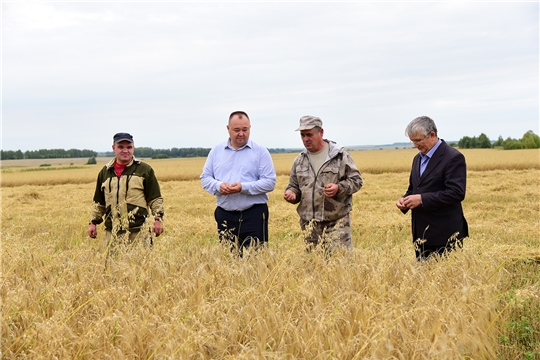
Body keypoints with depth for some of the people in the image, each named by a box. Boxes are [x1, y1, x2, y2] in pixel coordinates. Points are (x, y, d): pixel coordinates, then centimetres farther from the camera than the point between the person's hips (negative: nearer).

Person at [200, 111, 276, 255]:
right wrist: (218, 186, -10)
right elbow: (205, 178, 12)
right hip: (224, 215, 3)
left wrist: (243, 187, -17)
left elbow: (270, 182, -5)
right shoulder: (216, 151, 11)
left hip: (254, 214, -3)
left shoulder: (261, 151, 1)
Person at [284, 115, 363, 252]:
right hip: (309, 224, 5)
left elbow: (356, 180, 1)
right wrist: (291, 193, -1)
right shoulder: (299, 160, 14)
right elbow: (294, 185, 23)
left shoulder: (340, 155, -1)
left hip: (337, 222, -4)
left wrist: (339, 188, -17)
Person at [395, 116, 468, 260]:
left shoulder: (453, 158, -11)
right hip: (421, 234, 8)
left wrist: (422, 199, -22)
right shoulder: (418, 158, 16)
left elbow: (457, 193, -19)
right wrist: (404, 200, 2)